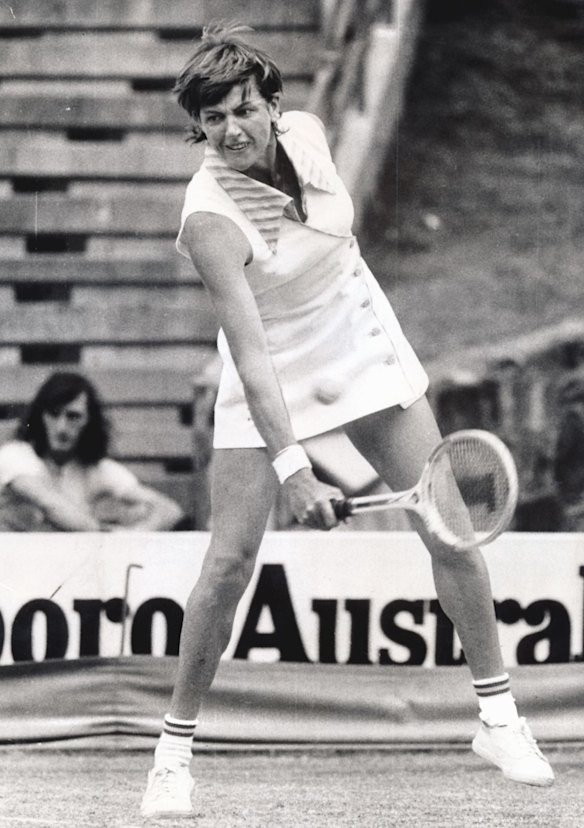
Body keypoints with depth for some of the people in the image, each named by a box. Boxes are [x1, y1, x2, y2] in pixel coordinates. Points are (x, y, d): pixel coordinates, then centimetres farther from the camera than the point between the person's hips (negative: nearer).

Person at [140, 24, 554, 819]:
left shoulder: (305, 133, -13)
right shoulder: (210, 219, -28)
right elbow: (251, 354, -35)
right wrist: (292, 469, -41)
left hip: (367, 352, 5)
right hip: (271, 385, -5)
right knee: (230, 560, -12)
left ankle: (500, 721, 14)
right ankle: (173, 753, 2)